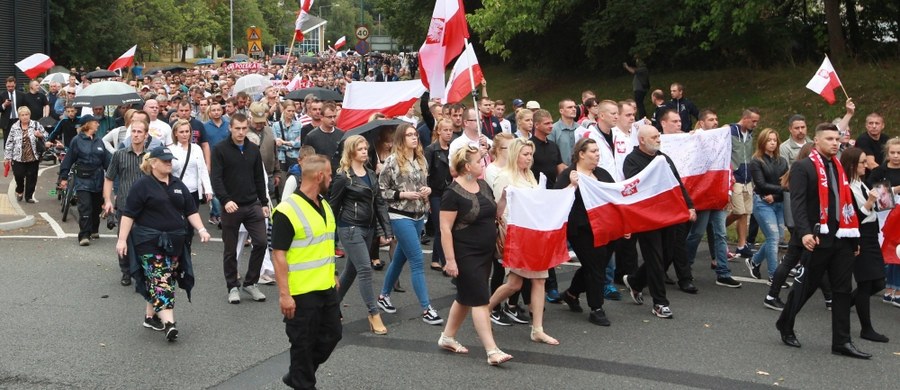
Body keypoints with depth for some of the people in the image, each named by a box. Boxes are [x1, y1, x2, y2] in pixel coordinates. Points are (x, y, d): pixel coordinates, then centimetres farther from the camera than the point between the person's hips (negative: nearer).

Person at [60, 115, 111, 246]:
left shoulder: (99, 141, 9)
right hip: (83, 180, -5)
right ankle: (84, 235, -12)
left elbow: (106, 160, 11)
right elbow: (68, 159, -2)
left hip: (98, 179, 5)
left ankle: (94, 230, 30)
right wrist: (63, 177, -3)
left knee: (96, 207, 13)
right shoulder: (77, 140, -4)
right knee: (85, 207, -12)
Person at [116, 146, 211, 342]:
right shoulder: (142, 185, -5)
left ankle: (150, 316, 23)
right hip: (149, 243, -6)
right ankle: (168, 322, -20)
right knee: (160, 281, -13)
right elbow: (128, 214, -7)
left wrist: (201, 229, 1)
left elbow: (190, 210, 14)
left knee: (159, 281, 10)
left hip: (173, 242, 6)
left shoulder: (178, 185, 13)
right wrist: (122, 239, -11)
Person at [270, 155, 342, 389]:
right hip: (301, 292, -8)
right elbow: (278, 255, -18)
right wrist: (284, 294, -20)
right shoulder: (287, 211, -18)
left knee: (331, 334, 17)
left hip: (327, 289, 8)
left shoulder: (324, 205, 8)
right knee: (304, 343, 5)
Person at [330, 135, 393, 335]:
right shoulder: (343, 177, -10)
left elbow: (379, 204, 9)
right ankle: (374, 314, -3)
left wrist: (385, 231, 4)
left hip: (368, 228, 7)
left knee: (351, 269, 15)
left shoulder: (371, 175, 10)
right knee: (365, 269, -9)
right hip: (350, 228, -7)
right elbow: (333, 204, -5)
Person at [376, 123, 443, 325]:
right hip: (401, 217, -7)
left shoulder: (421, 160, 9)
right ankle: (426, 309, -7)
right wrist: (403, 194, -17)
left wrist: (428, 190, -1)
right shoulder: (392, 161, -10)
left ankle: (384, 295, 34)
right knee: (418, 261, -10)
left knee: (400, 257, 16)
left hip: (419, 216, 7)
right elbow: (381, 190, -7)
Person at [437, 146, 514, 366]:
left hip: (485, 253, 8)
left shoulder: (483, 186, 8)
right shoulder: (453, 193, -16)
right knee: (480, 300, -9)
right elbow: (445, 228, -17)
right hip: (466, 255, -8)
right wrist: (450, 260, -20)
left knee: (466, 298, 16)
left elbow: (493, 213, 20)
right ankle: (492, 351, -8)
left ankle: (447, 337, 30)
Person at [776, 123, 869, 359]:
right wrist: (805, 232, -26)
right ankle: (785, 325, 26)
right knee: (805, 286, 5)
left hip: (842, 238, 6)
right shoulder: (803, 167, -5)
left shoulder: (839, 167, 15)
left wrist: (854, 236, 14)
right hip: (817, 238, -6)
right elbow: (798, 202, -14)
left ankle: (841, 342, 10)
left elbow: (846, 202, 17)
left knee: (843, 290, 5)